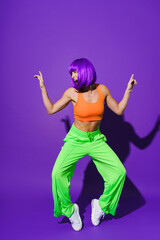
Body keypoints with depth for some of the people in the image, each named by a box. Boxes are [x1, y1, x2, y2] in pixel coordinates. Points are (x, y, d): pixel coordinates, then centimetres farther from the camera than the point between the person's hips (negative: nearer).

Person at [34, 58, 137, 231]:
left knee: (119, 172, -12)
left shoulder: (102, 89, -5)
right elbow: (51, 109, -1)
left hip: (96, 140, 2)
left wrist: (128, 90, 0)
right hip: (75, 139, -2)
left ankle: (101, 205, 13)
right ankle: (69, 210, 4)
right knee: (58, 173, -22)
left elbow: (118, 110, 3)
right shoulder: (72, 92, -9)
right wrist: (43, 87, -3)